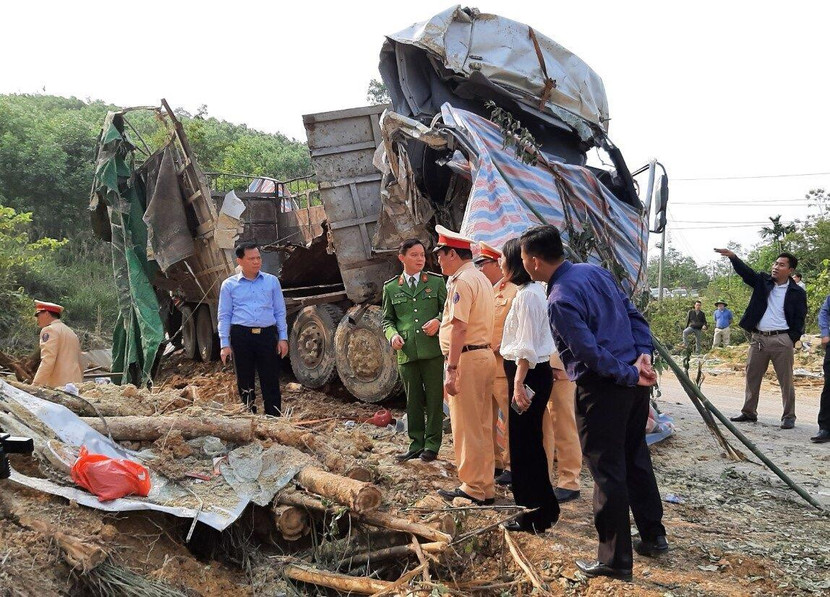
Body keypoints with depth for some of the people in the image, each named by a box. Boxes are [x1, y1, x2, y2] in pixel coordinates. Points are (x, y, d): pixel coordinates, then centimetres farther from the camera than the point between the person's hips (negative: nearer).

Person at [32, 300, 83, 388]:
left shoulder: (50, 330, -3)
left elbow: (47, 361, -14)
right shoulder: (70, 332, 23)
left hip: (59, 385, -8)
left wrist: (36, 385, -16)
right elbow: (79, 364, 22)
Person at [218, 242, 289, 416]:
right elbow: (224, 316, 6)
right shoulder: (229, 285, 6)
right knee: (245, 382, 7)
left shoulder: (272, 281, 9)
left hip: (267, 335, 1)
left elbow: (280, 312, 11)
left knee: (271, 381, 1)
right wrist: (225, 344, -1)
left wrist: (283, 338, 4)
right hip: (241, 336, 0)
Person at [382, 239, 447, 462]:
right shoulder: (391, 288, 10)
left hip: (432, 350, -1)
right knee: (413, 400, 9)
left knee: (434, 398, 2)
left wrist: (438, 321, -12)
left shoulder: (436, 282, 7)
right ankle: (416, 443, 19)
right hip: (406, 352, 1)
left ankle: (432, 444, 13)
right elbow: (387, 319, 14)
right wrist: (392, 335, -5)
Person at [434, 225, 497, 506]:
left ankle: (473, 489, 5)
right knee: (482, 427, 13)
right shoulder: (480, 278, 18)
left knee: (466, 428, -2)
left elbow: (459, 328, -20)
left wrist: (451, 369, -22)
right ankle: (486, 488, 21)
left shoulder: (462, 281, -13)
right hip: (485, 354, 10)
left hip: (466, 358, -10)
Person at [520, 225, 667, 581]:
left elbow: (590, 351, -21)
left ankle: (616, 560, 11)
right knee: (636, 459, 21)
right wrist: (643, 354, 1)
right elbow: (633, 313, 9)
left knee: (608, 472, 1)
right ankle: (653, 536, 34)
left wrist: (630, 376, -11)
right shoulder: (594, 271, 7)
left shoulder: (559, 300, -19)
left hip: (602, 389, -9)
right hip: (634, 382, 9)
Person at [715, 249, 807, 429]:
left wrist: (792, 340, -7)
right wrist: (733, 257, -24)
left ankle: (789, 417, 11)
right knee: (752, 377, 10)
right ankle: (749, 413, 21)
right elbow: (746, 272, -7)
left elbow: (799, 319, 1)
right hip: (758, 338, 4)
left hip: (782, 340, -4)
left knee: (786, 381, 1)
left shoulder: (797, 292, 0)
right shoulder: (763, 281, 8)